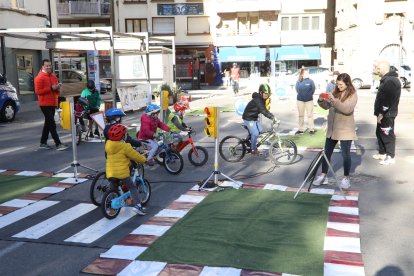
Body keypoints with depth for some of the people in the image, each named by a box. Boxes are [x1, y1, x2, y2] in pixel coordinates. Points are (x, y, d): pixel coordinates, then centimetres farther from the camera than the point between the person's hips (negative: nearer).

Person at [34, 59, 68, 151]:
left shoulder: (53, 76, 14)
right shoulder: (39, 78, -9)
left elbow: (57, 91, 24)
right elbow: (38, 91, -16)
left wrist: (57, 88, -1)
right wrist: (51, 88, -19)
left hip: (53, 103, 8)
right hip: (45, 104, -8)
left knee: (48, 123, 14)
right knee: (52, 124, -12)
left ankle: (43, 143, 25)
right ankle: (58, 144, -14)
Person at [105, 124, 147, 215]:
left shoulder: (108, 144, 7)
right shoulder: (125, 147, -14)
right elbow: (135, 155, -7)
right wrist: (144, 160, 11)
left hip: (110, 173, 6)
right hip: (122, 173, -6)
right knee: (132, 187, 6)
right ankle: (137, 205, -3)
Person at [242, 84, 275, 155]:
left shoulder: (262, 99, 3)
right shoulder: (257, 100, -28)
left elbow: (264, 110, 11)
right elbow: (263, 111, -37)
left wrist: (272, 116, 2)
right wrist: (272, 117, -42)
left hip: (254, 117, 10)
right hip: (248, 118, -10)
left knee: (260, 130, 10)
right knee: (255, 133, -11)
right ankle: (253, 150, 4)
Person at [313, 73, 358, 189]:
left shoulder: (352, 95, -8)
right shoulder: (335, 92, 5)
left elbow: (348, 109, -23)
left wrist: (334, 101, -32)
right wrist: (321, 100, -12)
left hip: (345, 130, -5)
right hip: (332, 129, 5)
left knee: (346, 154, 3)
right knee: (327, 153, 9)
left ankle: (346, 178, 15)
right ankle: (323, 176, 18)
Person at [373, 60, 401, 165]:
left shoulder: (391, 81, -19)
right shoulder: (386, 79, 15)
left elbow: (387, 100, -24)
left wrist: (381, 113, -21)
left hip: (387, 114, -10)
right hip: (383, 114, 10)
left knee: (387, 135, -3)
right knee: (380, 133, 17)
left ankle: (390, 156, 5)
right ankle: (382, 153, 28)